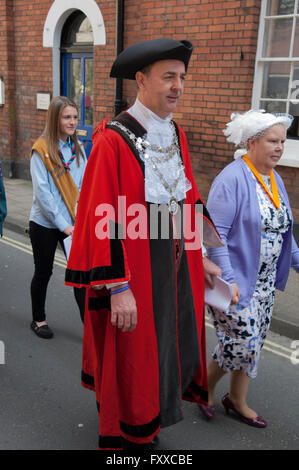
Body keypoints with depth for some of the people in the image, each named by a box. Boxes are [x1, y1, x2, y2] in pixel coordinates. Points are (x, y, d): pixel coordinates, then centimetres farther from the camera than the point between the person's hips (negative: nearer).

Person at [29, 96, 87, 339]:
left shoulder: (78, 149, 5)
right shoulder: (41, 150, -11)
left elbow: (84, 185, 6)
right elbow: (42, 192, -14)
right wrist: (63, 225, -15)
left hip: (73, 222, 4)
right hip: (45, 223, -3)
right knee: (43, 272, 12)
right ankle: (38, 319, 32)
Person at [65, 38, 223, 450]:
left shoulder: (176, 134, 7)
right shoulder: (113, 140, -16)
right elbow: (103, 220, -18)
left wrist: (199, 257, 14)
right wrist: (118, 288, -20)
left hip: (178, 262, 8)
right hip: (136, 267, -7)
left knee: (177, 349, 20)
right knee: (134, 358, 9)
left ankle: (147, 420, 45)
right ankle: (128, 436, 35)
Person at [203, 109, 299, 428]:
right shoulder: (232, 179, -17)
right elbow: (215, 232, -21)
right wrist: (226, 279, -25)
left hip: (265, 282, 8)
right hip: (236, 280, -8)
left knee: (253, 344, 15)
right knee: (242, 343, -4)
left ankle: (237, 400, 34)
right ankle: (206, 385, 25)